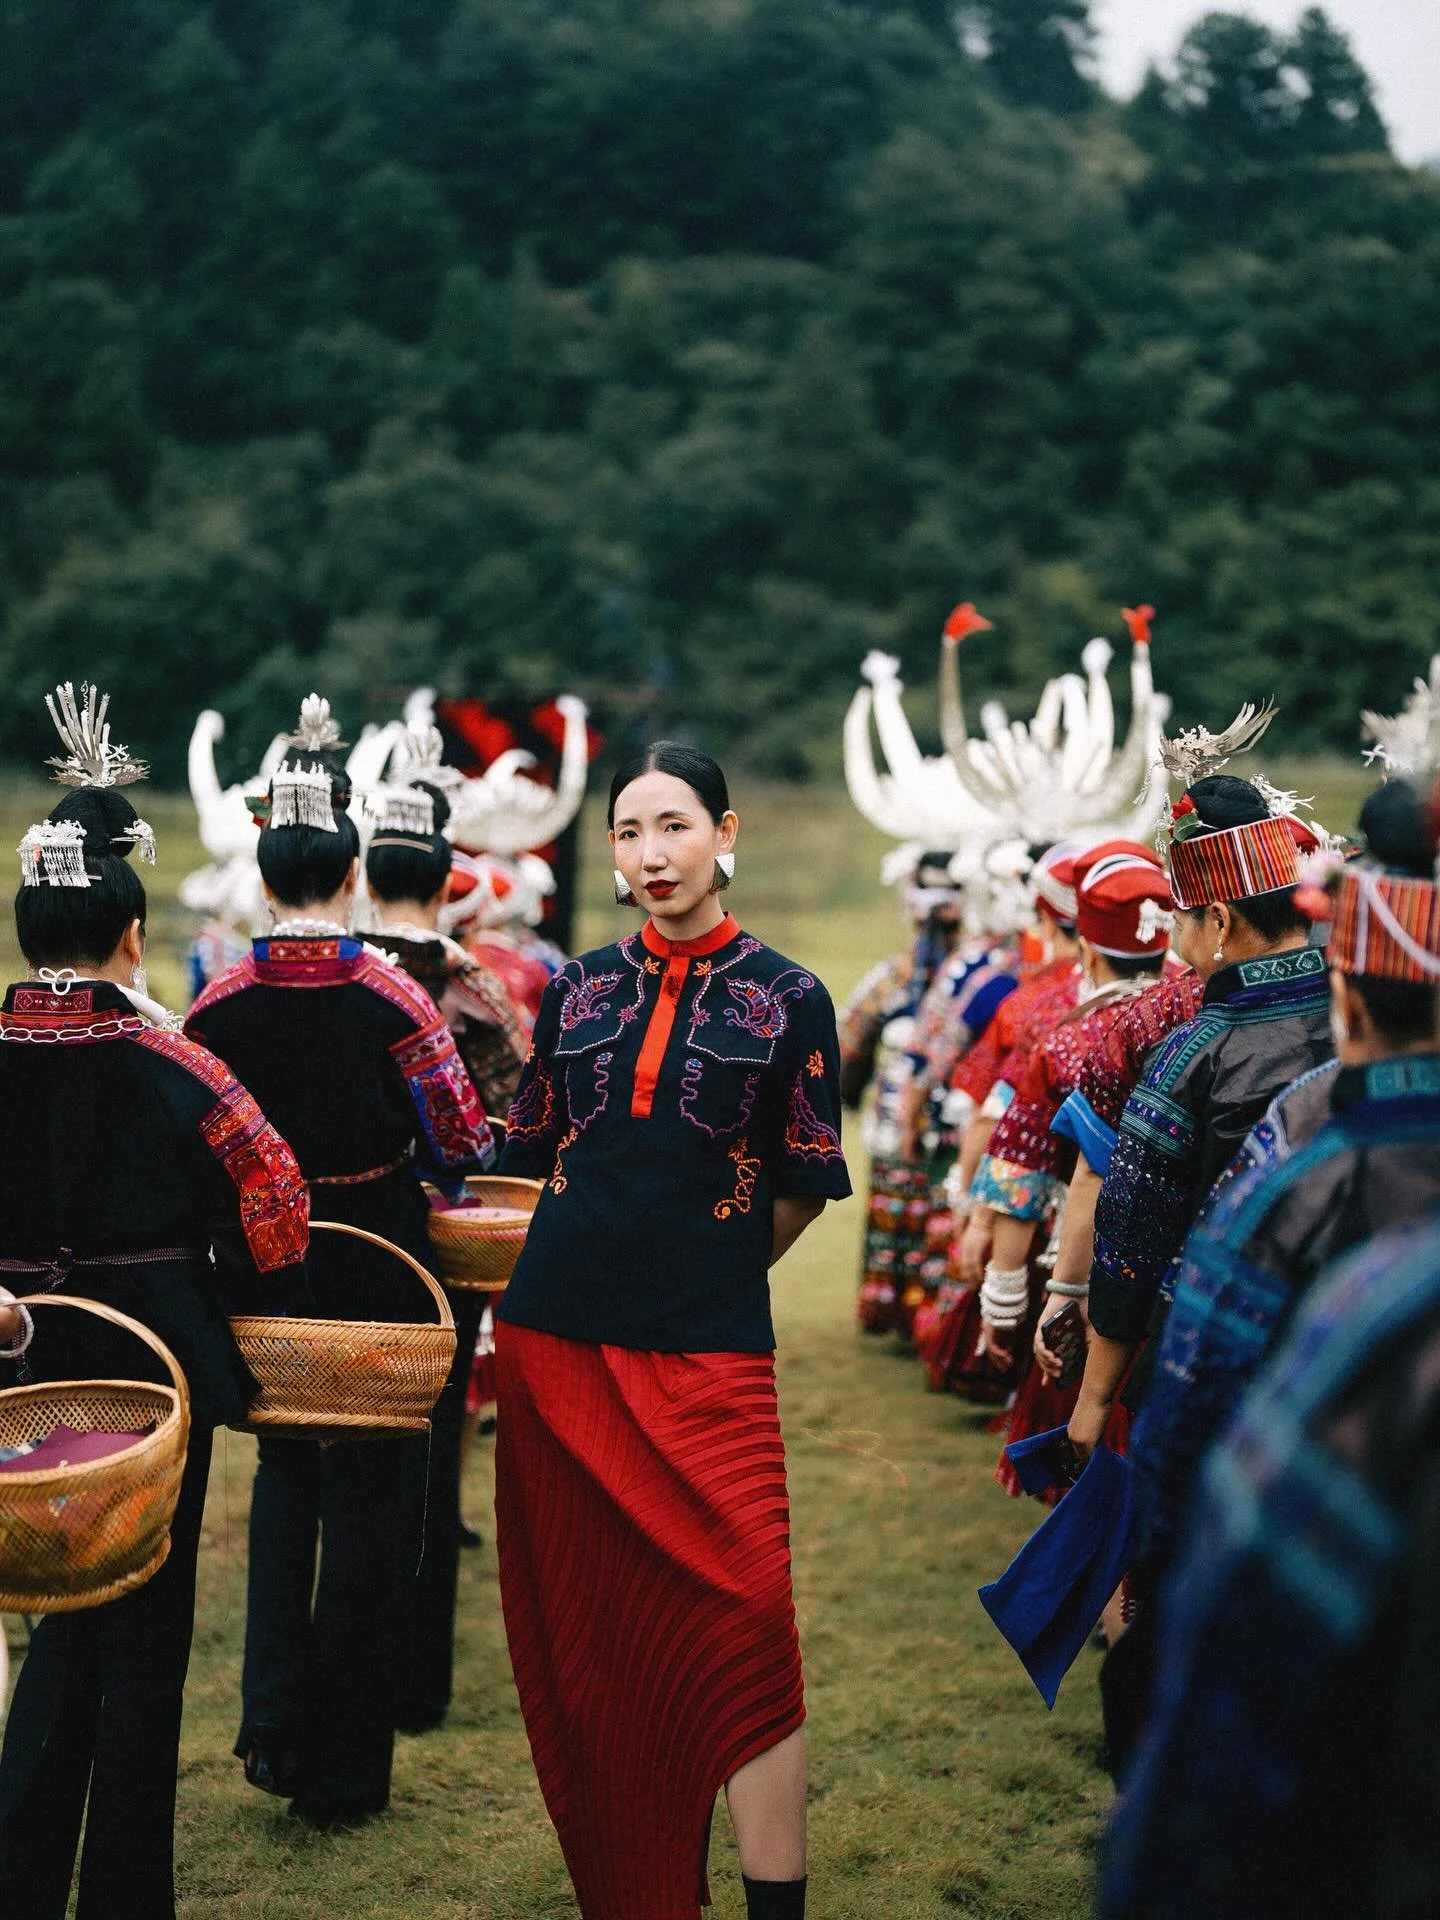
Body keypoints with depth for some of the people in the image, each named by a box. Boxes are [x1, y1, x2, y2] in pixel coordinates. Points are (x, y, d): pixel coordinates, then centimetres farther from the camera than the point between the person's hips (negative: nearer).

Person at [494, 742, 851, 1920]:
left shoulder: (786, 998, 0)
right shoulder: (578, 989, 9)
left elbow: (805, 1189, 5)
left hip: (707, 1351, -3)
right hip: (556, 1339, 3)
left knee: (743, 1621, -11)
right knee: (583, 1625, 8)